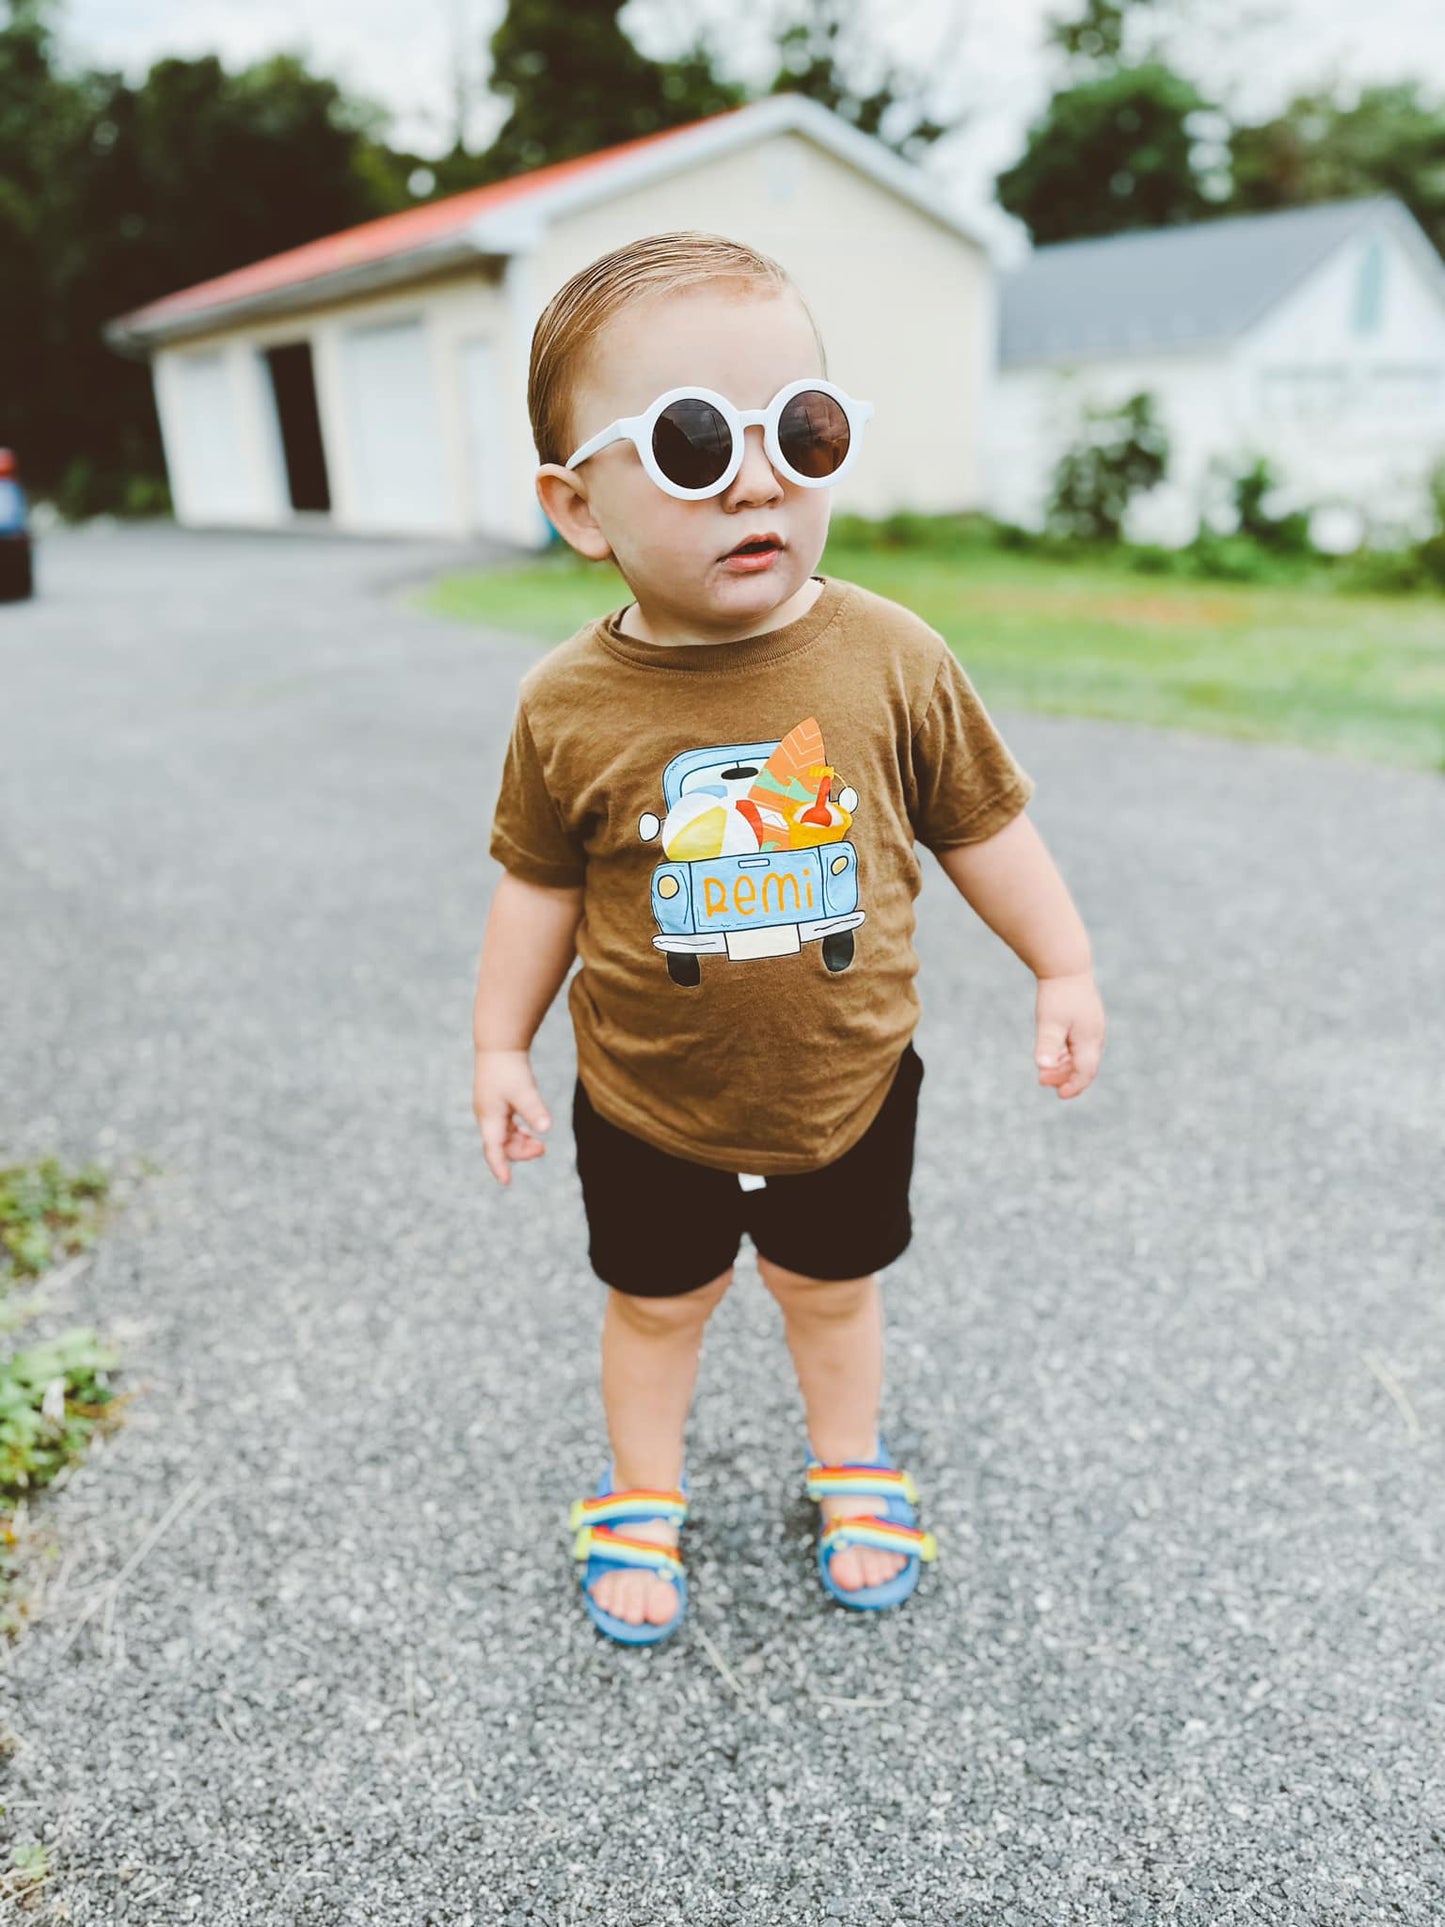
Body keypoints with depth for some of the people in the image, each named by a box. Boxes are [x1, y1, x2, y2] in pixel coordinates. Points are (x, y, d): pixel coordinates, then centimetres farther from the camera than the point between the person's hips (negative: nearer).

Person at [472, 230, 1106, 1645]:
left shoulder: (895, 660, -14)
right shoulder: (572, 706, -16)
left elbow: (983, 825, -2)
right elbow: (540, 882, -3)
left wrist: (1063, 970, 3)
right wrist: (500, 1046, 3)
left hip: (847, 1092, 1)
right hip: (649, 1111, 0)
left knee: (833, 1285, 24)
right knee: (655, 1303, 21)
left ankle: (850, 1467, 52)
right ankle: (640, 1494, 48)